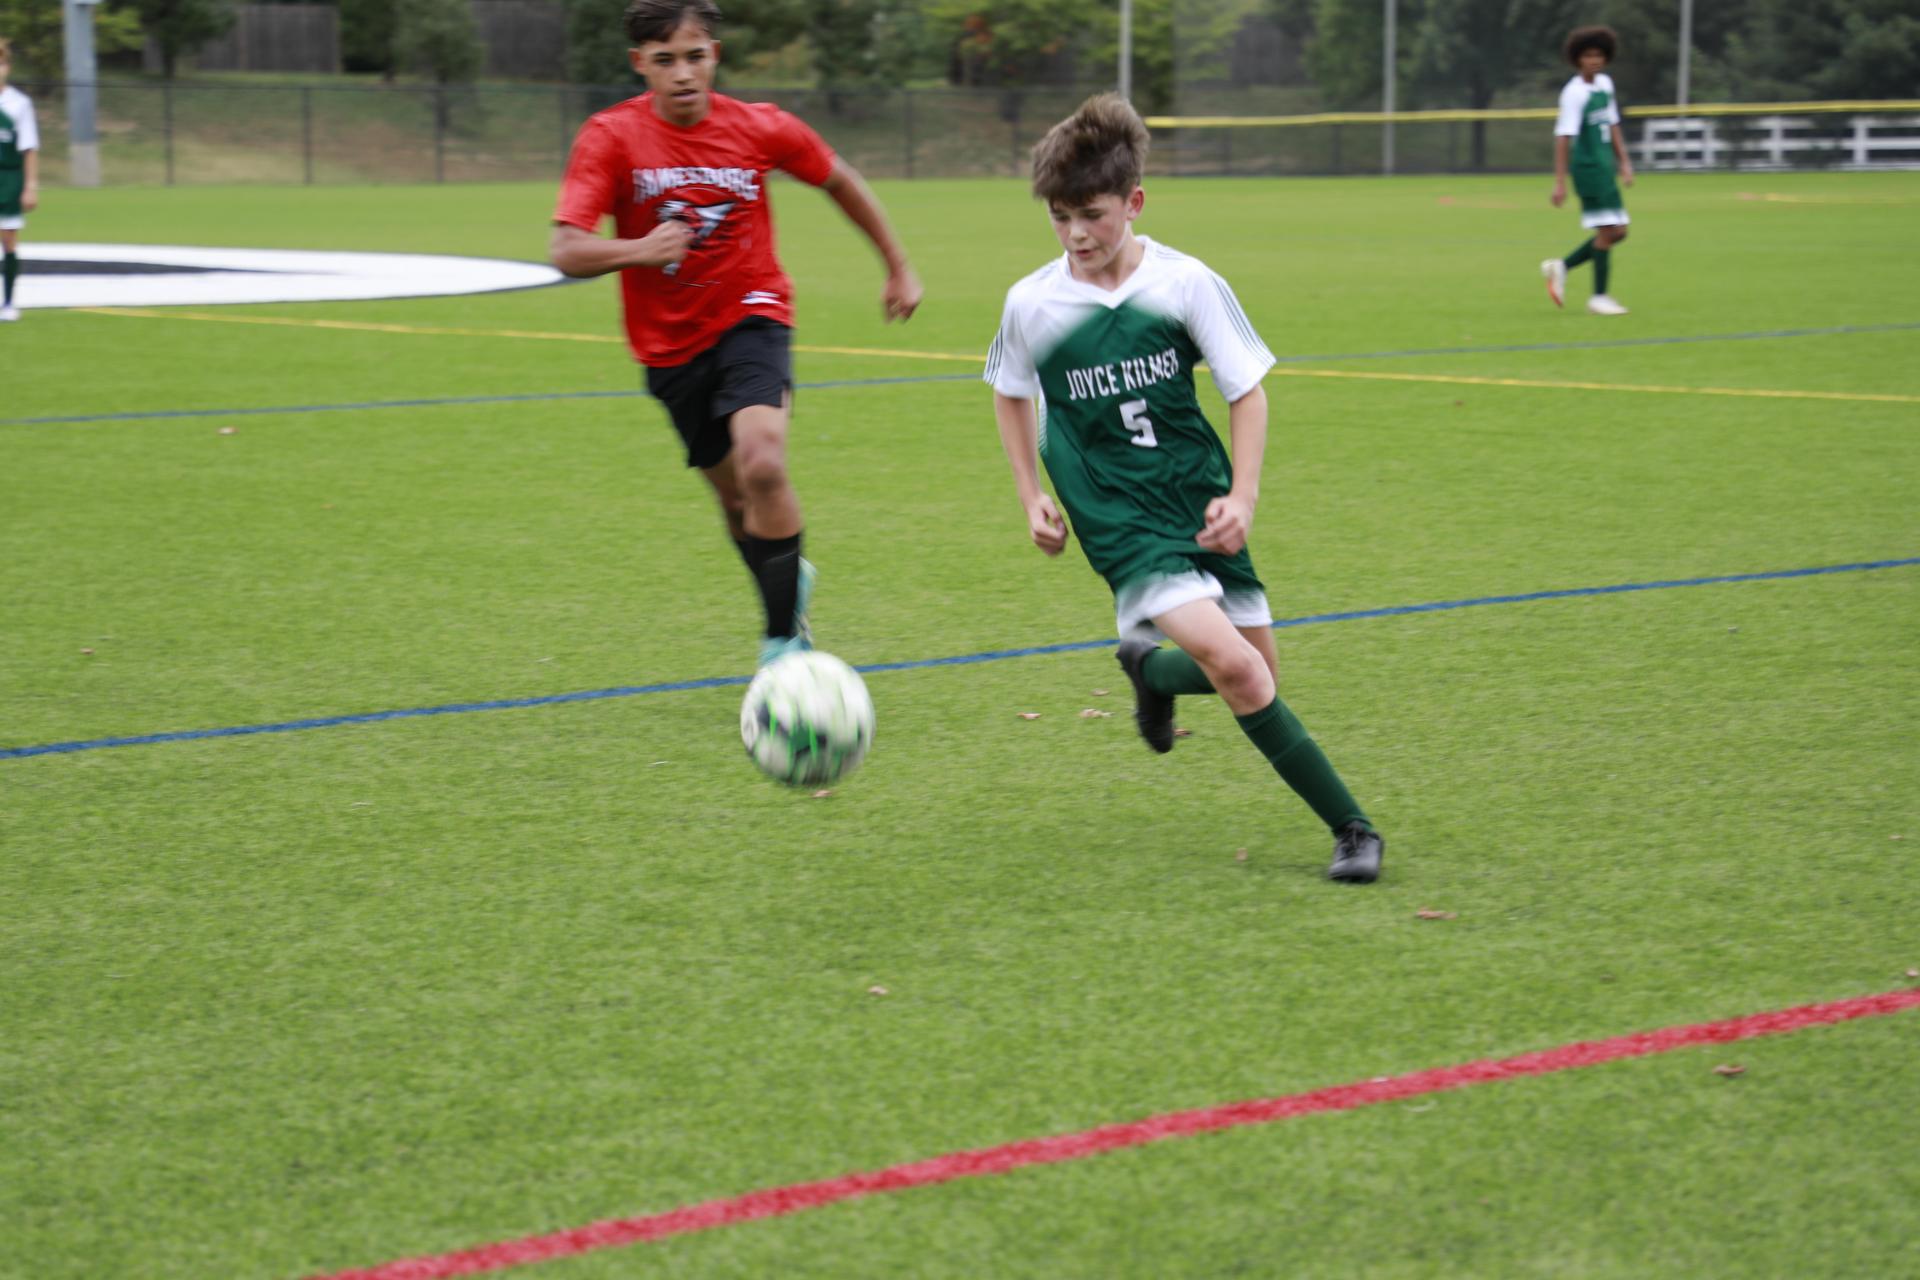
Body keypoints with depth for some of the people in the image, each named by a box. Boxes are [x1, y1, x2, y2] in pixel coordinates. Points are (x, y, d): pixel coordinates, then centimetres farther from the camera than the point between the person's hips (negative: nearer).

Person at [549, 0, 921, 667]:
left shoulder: (759, 128, -9)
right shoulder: (611, 137, -14)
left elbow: (839, 180, 10)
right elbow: (566, 251, -23)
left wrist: (899, 267, 16)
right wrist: (638, 250, -41)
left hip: (751, 316, -2)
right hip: (670, 343, 2)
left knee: (762, 464, -27)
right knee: (734, 497, 14)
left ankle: (783, 638, -16)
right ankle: (789, 582, 46)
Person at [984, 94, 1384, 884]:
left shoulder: (1186, 284, -6)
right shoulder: (1032, 305, -4)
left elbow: (1247, 391, 2)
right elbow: (1010, 394, 16)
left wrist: (1243, 498, -7)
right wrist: (1032, 498, 9)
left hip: (1202, 511, 3)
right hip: (1121, 527, -2)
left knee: (1258, 676, 5)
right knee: (1230, 662, -21)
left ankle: (1149, 668, 36)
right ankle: (1350, 826, -12)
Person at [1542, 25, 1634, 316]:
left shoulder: (1605, 84, 11)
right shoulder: (1574, 93, -15)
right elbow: (1563, 137, -18)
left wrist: (1624, 162, 17)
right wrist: (1559, 181, -21)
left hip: (1604, 169, 9)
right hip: (1588, 168, -9)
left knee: (1618, 232, 9)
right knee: (1607, 231, -8)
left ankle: (1561, 267, 18)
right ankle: (1599, 297, 1)